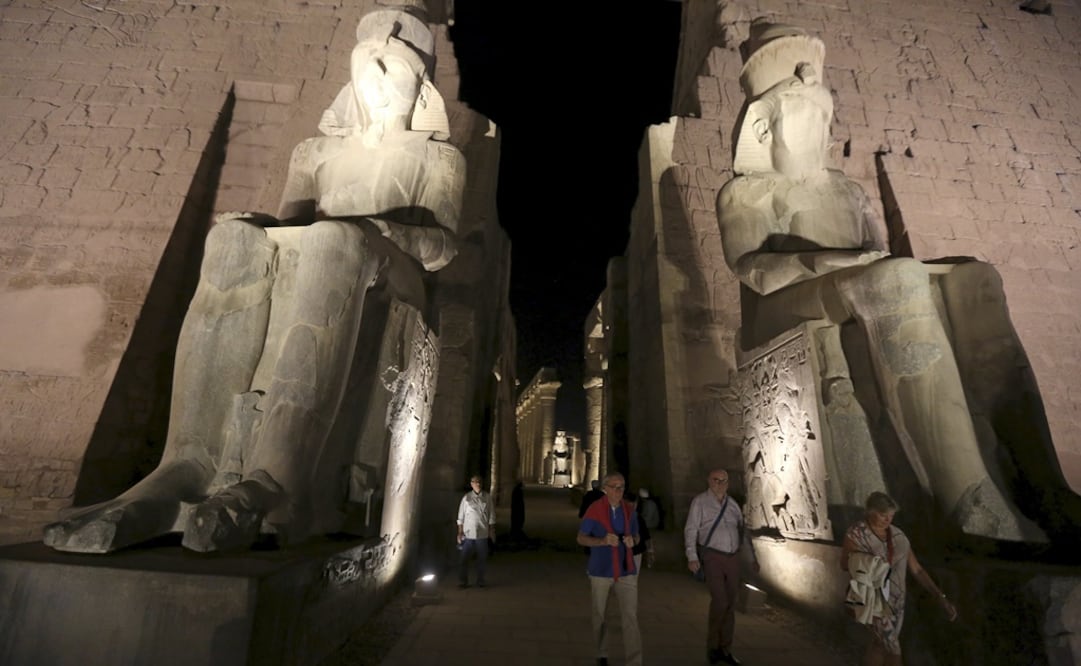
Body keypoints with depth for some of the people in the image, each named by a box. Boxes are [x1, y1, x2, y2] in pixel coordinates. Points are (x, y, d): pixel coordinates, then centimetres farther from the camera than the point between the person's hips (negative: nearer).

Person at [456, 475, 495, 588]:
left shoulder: (487, 497, -2)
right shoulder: (466, 498, -4)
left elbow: (491, 516, 3)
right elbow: (461, 517, 0)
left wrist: (492, 531, 3)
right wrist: (460, 532, -3)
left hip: (483, 533, 1)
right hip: (468, 533, -1)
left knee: (482, 558, 9)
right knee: (464, 558, 3)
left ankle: (480, 580, 26)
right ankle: (463, 581, 18)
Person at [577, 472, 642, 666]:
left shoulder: (629, 510, -1)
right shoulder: (594, 509, -11)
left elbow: (637, 536, 12)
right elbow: (581, 538, -6)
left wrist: (632, 540, -12)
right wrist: (602, 541, -23)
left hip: (626, 571, 2)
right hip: (600, 571, -1)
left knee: (631, 617, -6)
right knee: (599, 616, 14)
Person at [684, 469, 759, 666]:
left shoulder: (733, 504, 10)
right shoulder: (700, 501, -6)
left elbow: (743, 531, 17)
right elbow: (691, 529, -10)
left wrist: (752, 557, 17)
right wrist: (692, 556, -18)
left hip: (733, 557, 5)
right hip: (712, 556, -5)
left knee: (730, 604, 10)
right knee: (720, 602, -11)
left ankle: (725, 649, 26)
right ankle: (713, 647, 11)